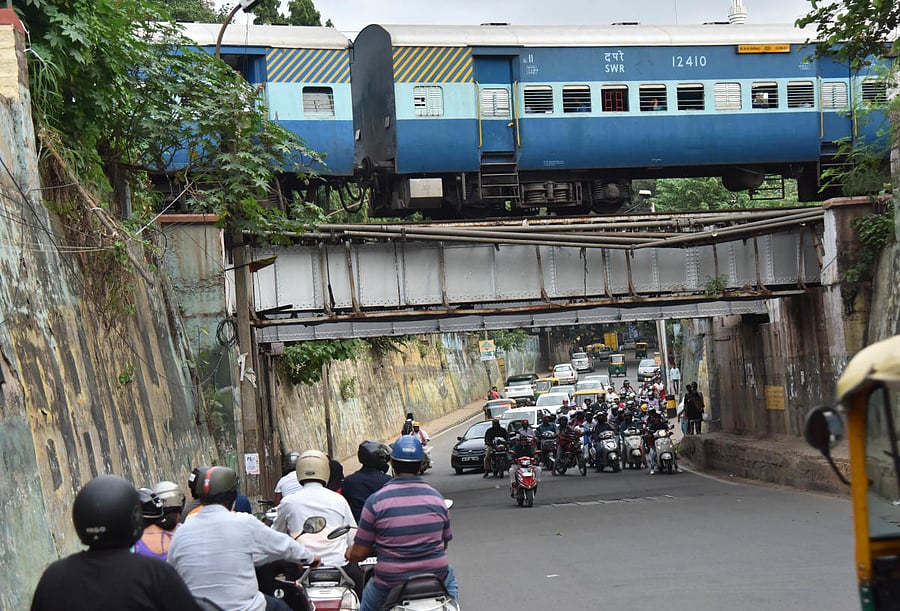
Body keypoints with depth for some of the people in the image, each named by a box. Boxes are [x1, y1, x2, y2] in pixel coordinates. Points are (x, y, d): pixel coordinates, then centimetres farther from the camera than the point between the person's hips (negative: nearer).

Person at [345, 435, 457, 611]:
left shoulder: (376, 501, -10)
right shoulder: (436, 497, -1)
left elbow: (359, 553, -7)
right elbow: (445, 543, 10)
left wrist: (349, 554, 17)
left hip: (391, 581, -2)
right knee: (449, 576, 36)